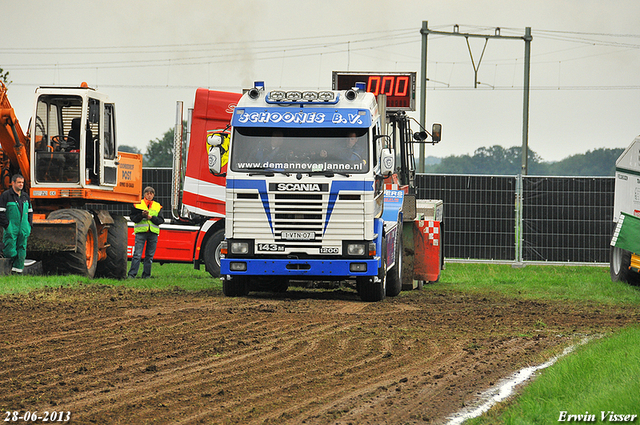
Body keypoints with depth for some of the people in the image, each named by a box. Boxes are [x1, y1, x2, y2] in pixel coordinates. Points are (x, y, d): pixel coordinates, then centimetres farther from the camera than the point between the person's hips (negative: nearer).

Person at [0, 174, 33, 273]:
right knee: (11, 252, -9)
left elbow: (30, 211, 23)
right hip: (11, 229, -6)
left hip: (24, 230, 6)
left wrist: (29, 225, 12)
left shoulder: (25, 196, 14)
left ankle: (18, 268, 6)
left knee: (22, 250, 3)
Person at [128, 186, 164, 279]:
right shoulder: (138, 204, 7)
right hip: (140, 232, -3)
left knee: (149, 256, 5)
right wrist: (142, 215, -15)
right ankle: (132, 274, -8)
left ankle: (146, 275, 13)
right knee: (137, 254, -9)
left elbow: (161, 220, 6)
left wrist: (151, 217, -10)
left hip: (153, 233, 3)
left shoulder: (158, 206, 13)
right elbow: (133, 217, 2)